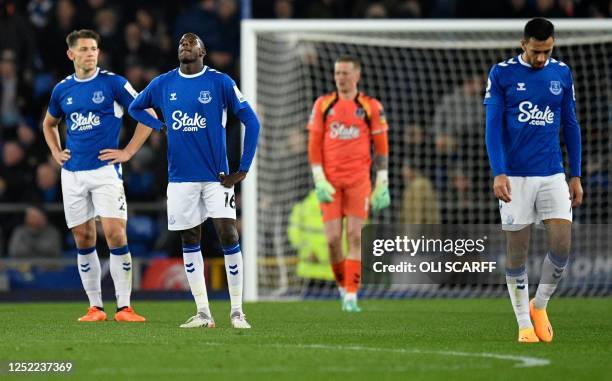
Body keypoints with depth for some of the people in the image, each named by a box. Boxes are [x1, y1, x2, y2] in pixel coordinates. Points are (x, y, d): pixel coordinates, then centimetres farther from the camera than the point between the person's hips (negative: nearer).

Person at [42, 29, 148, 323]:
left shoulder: (113, 83, -3)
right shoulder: (62, 89, 10)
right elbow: (49, 123, 28)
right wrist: (56, 153, 13)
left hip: (105, 169, -4)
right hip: (72, 174, 4)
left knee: (115, 233, -13)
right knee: (83, 239, 5)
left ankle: (124, 306, -10)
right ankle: (95, 306, 13)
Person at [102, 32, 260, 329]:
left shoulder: (220, 82, -4)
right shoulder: (163, 84, 6)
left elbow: (250, 121, -3)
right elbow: (135, 108, 25)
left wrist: (243, 169, -7)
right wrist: (162, 126, 7)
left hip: (216, 176, -3)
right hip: (180, 178, 4)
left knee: (228, 236, -10)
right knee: (190, 242, 5)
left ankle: (237, 312, -3)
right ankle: (203, 313, 10)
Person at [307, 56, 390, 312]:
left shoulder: (371, 107, 3)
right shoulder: (323, 105, 7)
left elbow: (381, 147, 5)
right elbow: (314, 145, 6)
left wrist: (382, 185, 0)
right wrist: (320, 181, -4)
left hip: (359, 180, -1)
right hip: (330, 182, 1)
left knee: (355, 236, -8)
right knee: (333, 239, -5)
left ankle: (351, 296, -6)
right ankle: (343, 286, 16)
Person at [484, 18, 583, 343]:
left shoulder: (561, 73, 7)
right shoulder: (502, 74, -3)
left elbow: (571, 126, 12)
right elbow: (493, 126, -5)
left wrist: (576, 176, 9)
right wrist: (498, 174, -15)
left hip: (553, 175, 2)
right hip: (515, 177, -2)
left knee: (562, 246, -8)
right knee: (517, 252, 0)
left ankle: (539, 305, 16)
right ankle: (524, 324, 11)